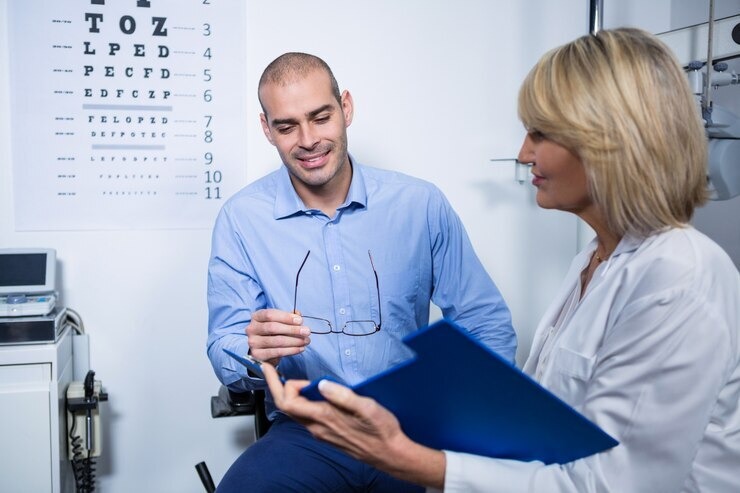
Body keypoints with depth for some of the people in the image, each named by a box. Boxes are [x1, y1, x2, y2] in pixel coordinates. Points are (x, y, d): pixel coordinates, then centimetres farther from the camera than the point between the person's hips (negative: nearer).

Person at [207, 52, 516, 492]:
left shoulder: (421, 204, -1)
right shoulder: (242, 218, -2)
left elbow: (488, 327, 5)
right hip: (307, 434, -1)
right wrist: (255, 353, -25)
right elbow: (225, 354, -1)